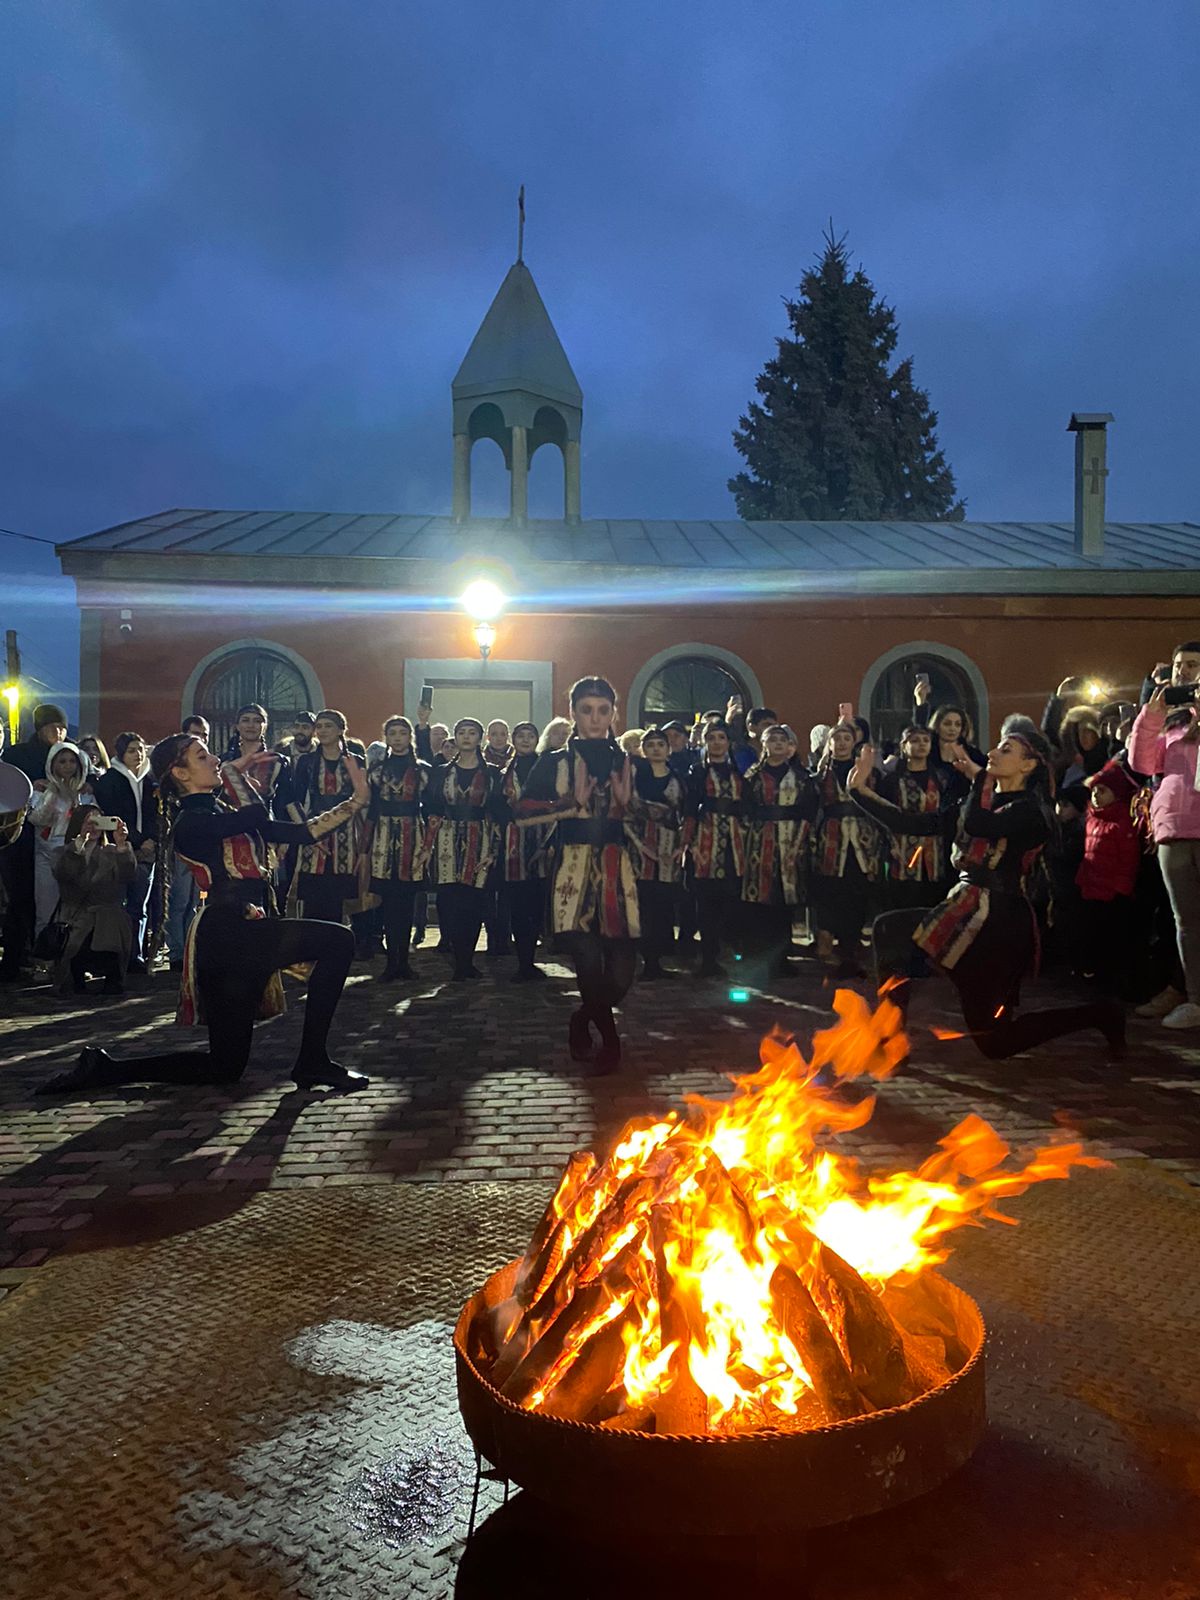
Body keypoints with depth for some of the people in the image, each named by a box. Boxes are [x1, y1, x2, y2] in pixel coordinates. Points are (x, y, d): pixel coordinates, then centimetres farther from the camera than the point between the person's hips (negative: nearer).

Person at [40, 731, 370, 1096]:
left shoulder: (223, 813, 20)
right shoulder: (192, 822, -6)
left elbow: (299, 833, 13)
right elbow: (258, 816, -22)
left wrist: (356, 801, 6)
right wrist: (233, 771, -4)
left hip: (244, 937, 9)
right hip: (231, 933, -9)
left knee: (225, 1066, 12)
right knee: (338, 940, -18)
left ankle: (103, 1069, 15)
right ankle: (313, 1063, -12)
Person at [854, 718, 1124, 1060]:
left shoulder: (1031, 810, -12)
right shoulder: (984, 800, 13)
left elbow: (977, 825, -31)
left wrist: (980, 777, -14)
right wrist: (861, 790, 2)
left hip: (998, 923, -8)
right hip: (967, 913, 8)